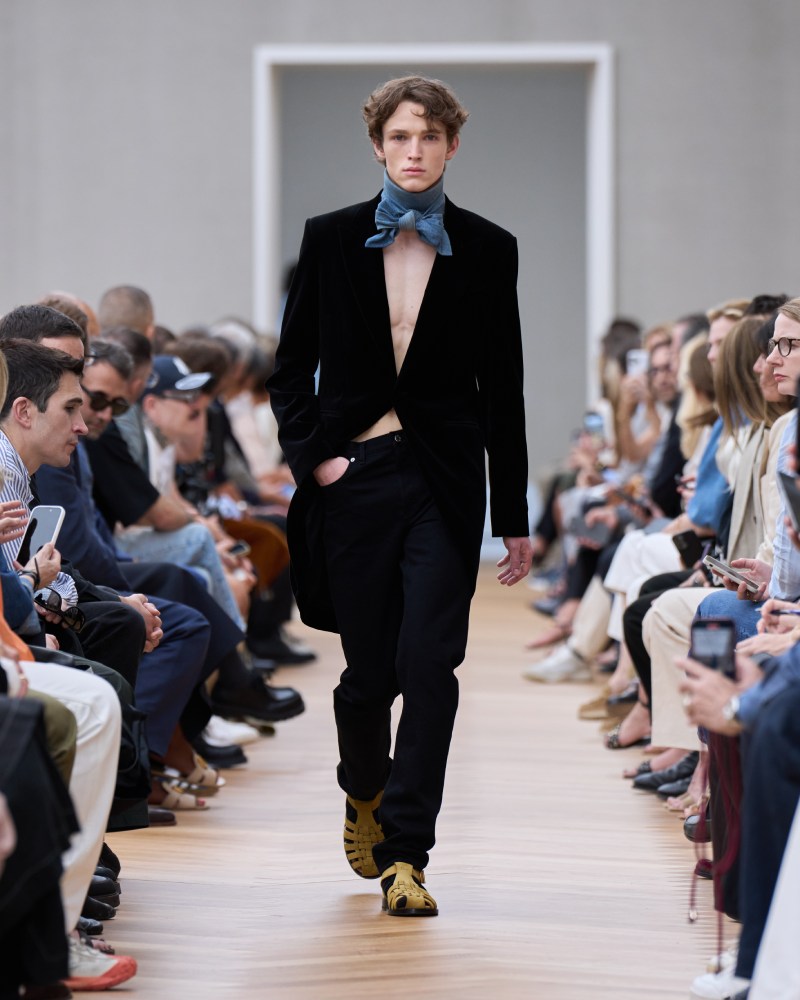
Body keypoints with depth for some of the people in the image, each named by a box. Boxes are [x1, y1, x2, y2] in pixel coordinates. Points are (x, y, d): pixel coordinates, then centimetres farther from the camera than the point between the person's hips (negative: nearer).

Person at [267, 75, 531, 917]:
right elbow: (291, 368, 10)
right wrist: (312, 455, -5)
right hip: (354, 475, 1)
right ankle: (364, 794, 38)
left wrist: (514, 517, 7)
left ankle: (404, 856, -6)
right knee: (368, 668, 8)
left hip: (443, 483, -1)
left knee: (429, 665, -11)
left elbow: (503, 390, 6)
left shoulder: (487, 251, 3)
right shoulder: (332, 240, 4)